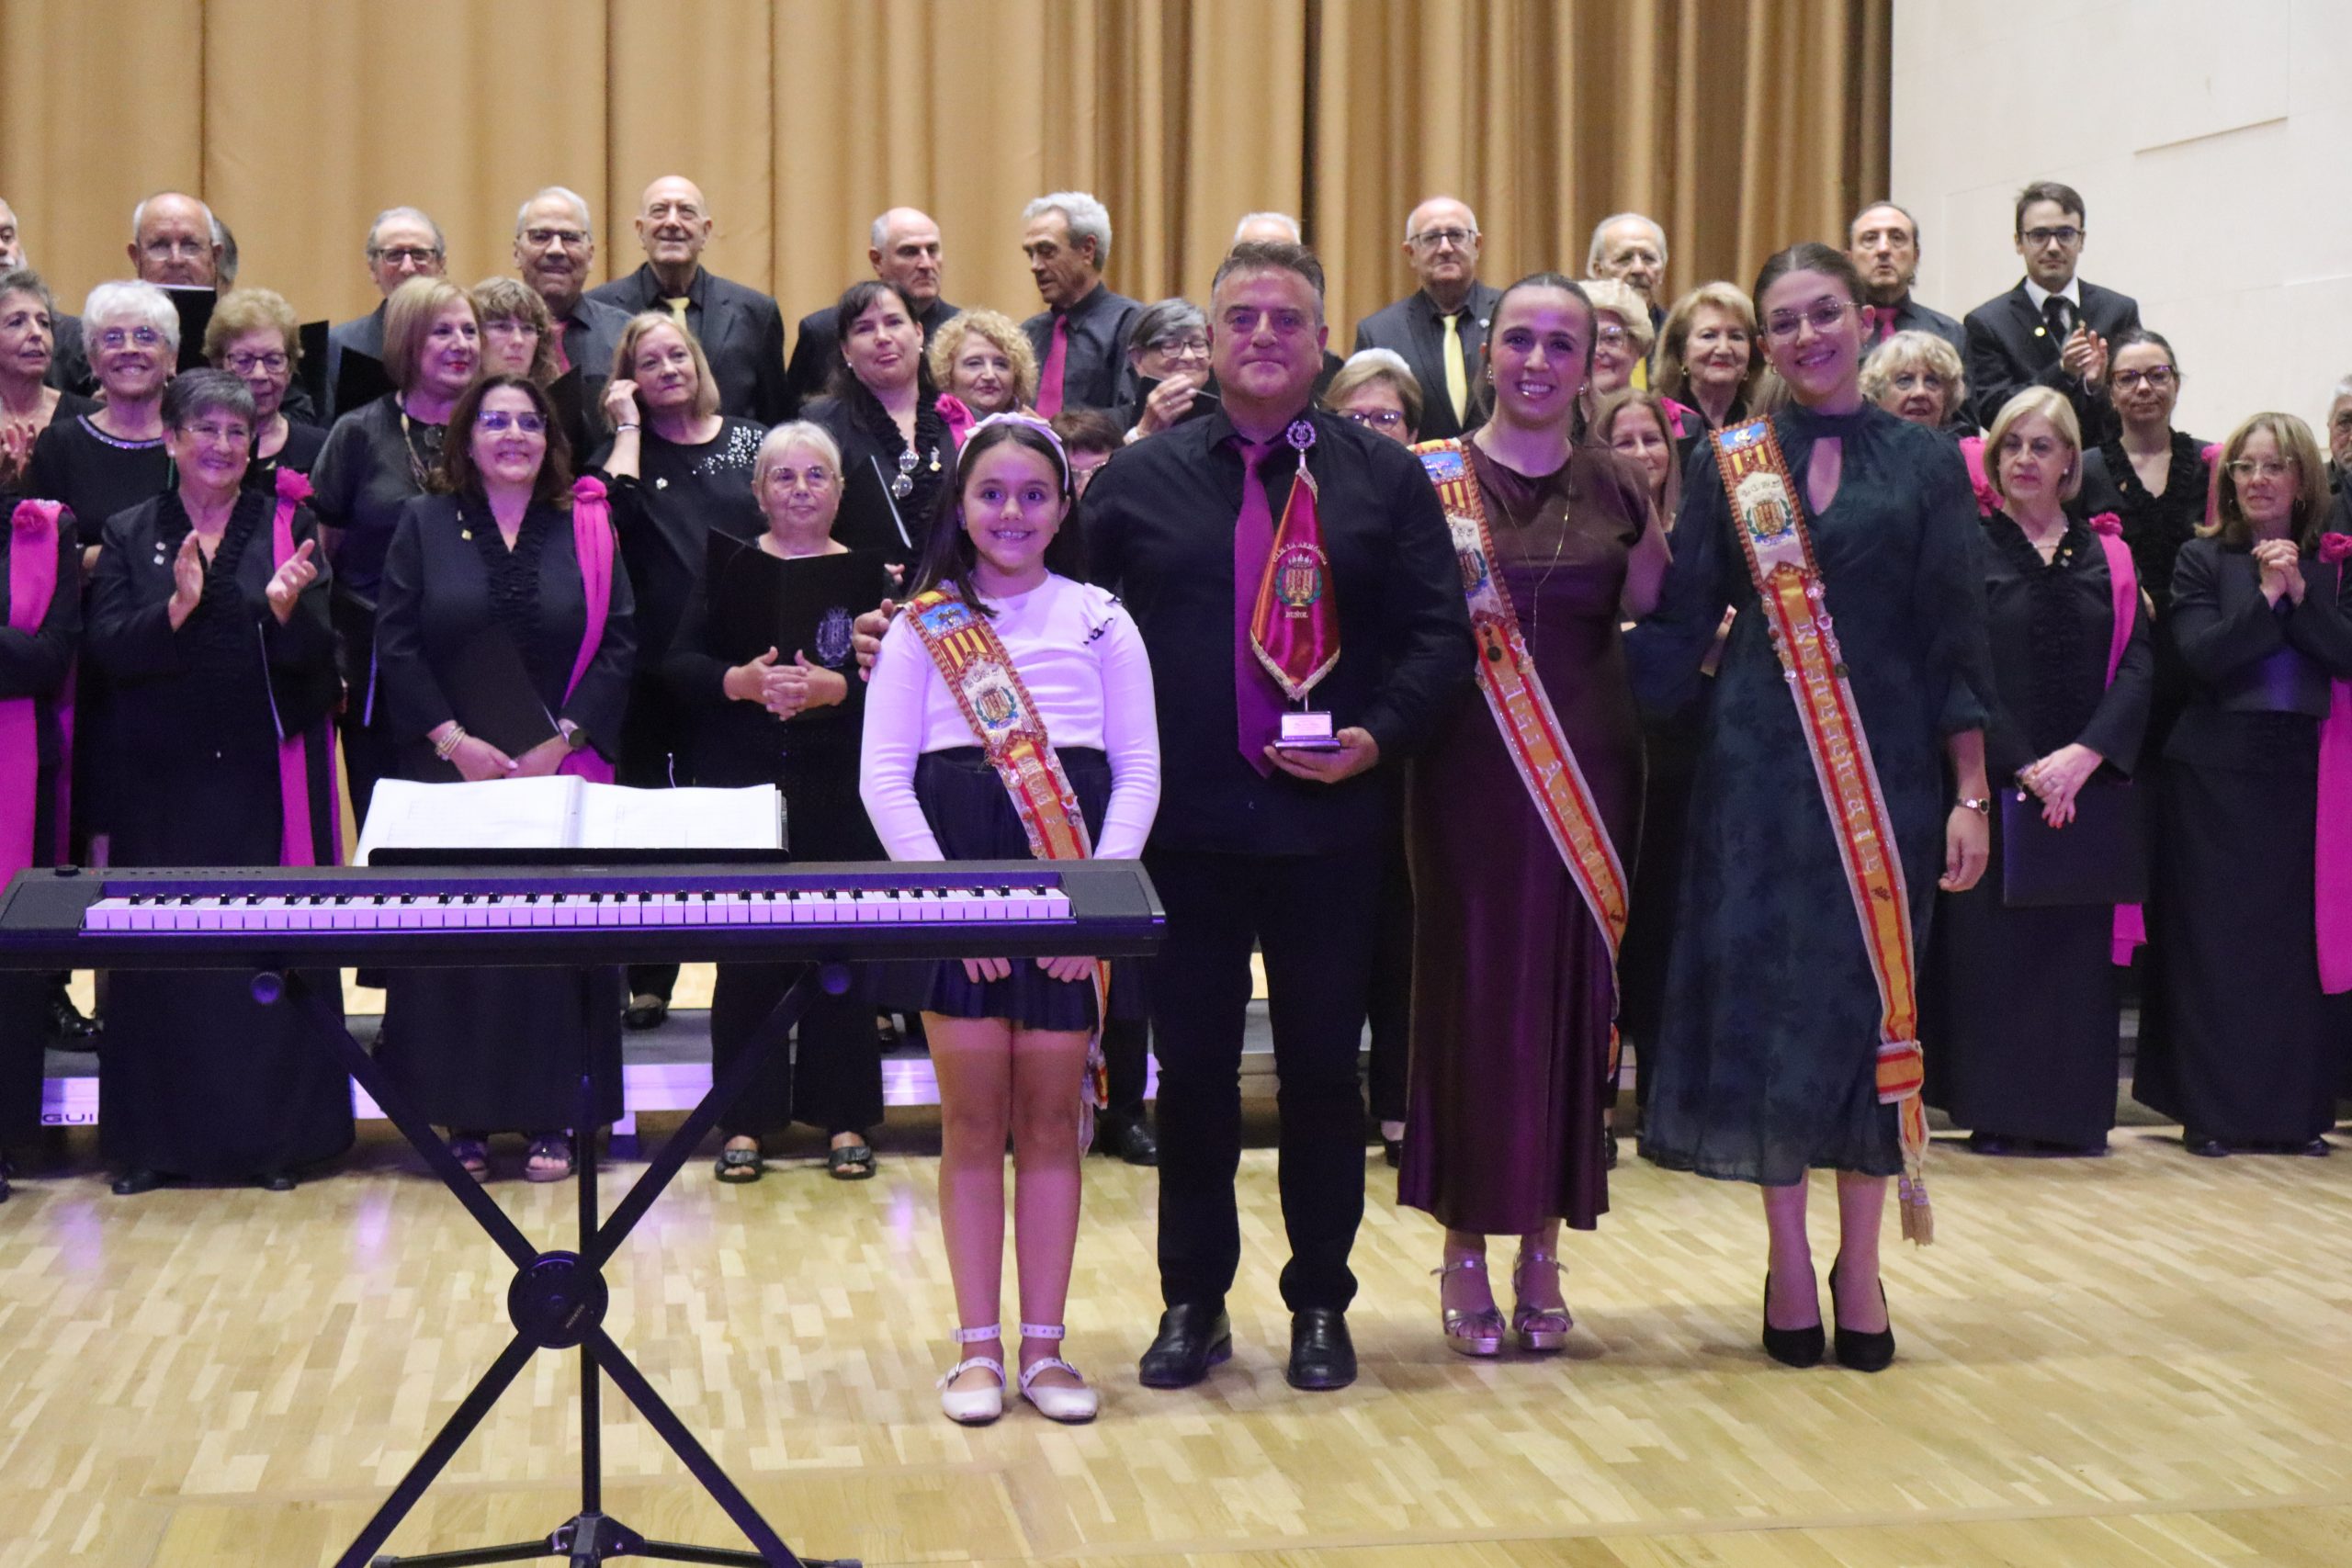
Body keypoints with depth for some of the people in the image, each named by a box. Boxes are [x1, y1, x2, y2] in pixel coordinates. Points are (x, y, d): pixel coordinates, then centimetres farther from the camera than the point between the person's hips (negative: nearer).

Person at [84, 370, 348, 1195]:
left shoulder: (288, 524, 5)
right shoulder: (129, 534, 8)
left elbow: (315, 653, -4)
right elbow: (107, 649, -4)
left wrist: (285, 606, -25)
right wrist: (178, 607, -20)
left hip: (268, 773, -1)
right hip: (164, 776, 1)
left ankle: (275, 1134, 7)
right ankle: (156, 1138, 10)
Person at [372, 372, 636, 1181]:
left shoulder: (587, 529, 5)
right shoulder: (425, 524, 6)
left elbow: (619, 644, 0)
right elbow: (395, 643, 0)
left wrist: (562, 741, -10)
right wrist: (453, 740, -10)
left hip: (560, 772, 0)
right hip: (449, 770, 0)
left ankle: (551, 1118, 6)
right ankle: (465, 1119, 8)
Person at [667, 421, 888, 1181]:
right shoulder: (727, 568, 7)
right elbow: (678, 663, 0)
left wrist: (834, 688, -20)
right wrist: (739, 682, -18)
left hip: (840, 796, 0)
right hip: (743, 790, 0)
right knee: (746, 951, 2)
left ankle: (844, 1117, 14)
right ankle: (746, 1119, 11)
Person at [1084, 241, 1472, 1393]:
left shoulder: (1384, 478, 5)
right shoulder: (1140, 479, 6)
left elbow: (1438, 635, 2)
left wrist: (1378, 736, -13)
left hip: (1330, 821, 0)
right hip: (1182, 824, 1)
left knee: (1323, 1069, 8)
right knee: (1192, 1069, 7)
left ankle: (1320, 1306, 21)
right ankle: (1193, 1303, 20)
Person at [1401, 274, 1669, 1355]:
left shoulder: (1617, 486, 8)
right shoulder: (1433, 479, 2)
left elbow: (1652, 621, 7)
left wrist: (1654, 536, -8)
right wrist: (1444, 591, -19)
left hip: (1588, 771, 2)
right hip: (1468, 771, -2)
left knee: (1573, 991, 5)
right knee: (1470, 991, 0)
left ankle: (1542, 1247, 17)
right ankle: (1466, 1249, 13)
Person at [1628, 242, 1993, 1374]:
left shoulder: (1924, 462, 4)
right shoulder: (1726, 461, 5)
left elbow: (1954, 637, 2)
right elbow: (1679, 628, 3)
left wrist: (1969, 793, -3)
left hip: (1886, 762, 0)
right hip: (1759, 765, 0)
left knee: (1870, 1000, 2)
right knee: (1764, 998, 1)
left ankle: (1859, 1266, 13)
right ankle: (1788, 1261, 14)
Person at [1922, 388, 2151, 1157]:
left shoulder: (2106, 555, 10)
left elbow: (2137, 664, 3)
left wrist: (2085, 754, -12)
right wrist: (2024, 764, -14)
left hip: (2087, 784, 3)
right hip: (1994, 780, -3)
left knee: (2077, 942, 3)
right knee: (1993, 942, -3)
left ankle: (2070, 1111, 10)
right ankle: (1997, 1112, 4)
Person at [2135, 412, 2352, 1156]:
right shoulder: (2203, 560, 1)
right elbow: (2203, 655, -12)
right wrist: (2267, 596, -14)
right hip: (2217, 771, -2)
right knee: (2216, 940, 0)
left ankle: (2290, 1109, 12)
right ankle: (2211, 1110, 6)